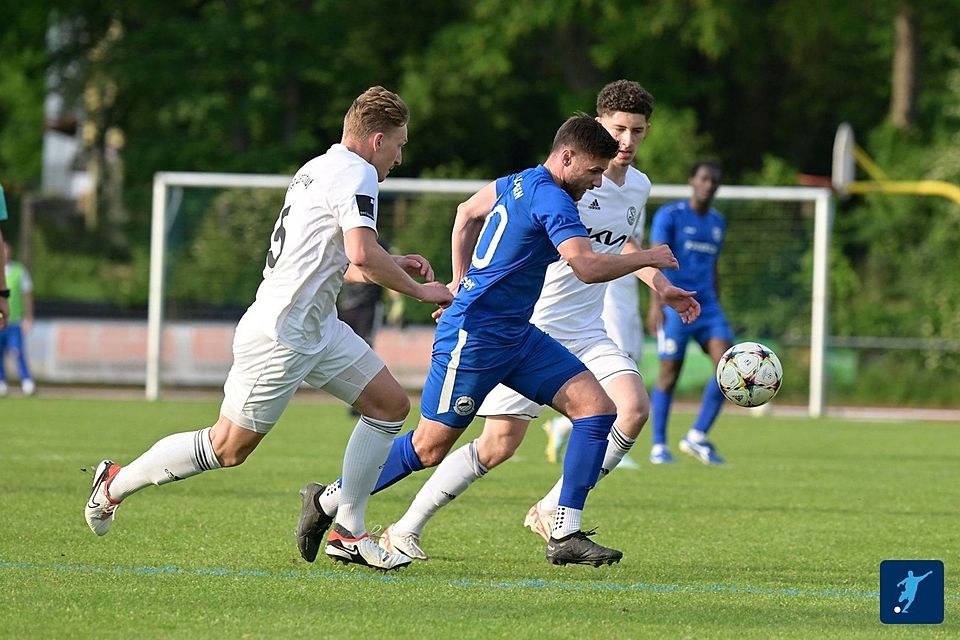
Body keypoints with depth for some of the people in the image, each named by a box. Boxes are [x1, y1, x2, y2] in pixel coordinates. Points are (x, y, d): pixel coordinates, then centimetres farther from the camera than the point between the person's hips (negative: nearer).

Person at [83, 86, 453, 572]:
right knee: (229, 448, -2)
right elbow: (362, 254, -28)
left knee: (390, 404, 4)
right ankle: (116, 484, 15)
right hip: (281, 334, -10)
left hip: (318, 327, 10)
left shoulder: (318, 169, 15)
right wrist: (418, 291, -15)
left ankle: (348, 532, 5)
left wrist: (392, 267, 16)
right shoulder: (356, 173, -15)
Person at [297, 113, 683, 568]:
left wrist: (461, 284, 28)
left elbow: (467, 213, 28)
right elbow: (587, 267, -30)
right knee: (429, 448, 0)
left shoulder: (518, 184, 11)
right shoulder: (550, 198, -19)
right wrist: (647, 258, -15)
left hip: (516, 336, 10)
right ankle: (327, 501, 20)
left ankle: (564, 535, -3)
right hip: (474, 339, -10)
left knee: (598, 408, -3)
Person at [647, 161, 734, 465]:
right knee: (669, 374, -4)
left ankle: (698, 436, -2)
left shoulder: (717, 222, 16)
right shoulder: (669, 215, -3)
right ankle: (659, 446, 7)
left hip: (707, 305, 6)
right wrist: (656, 302, -23)